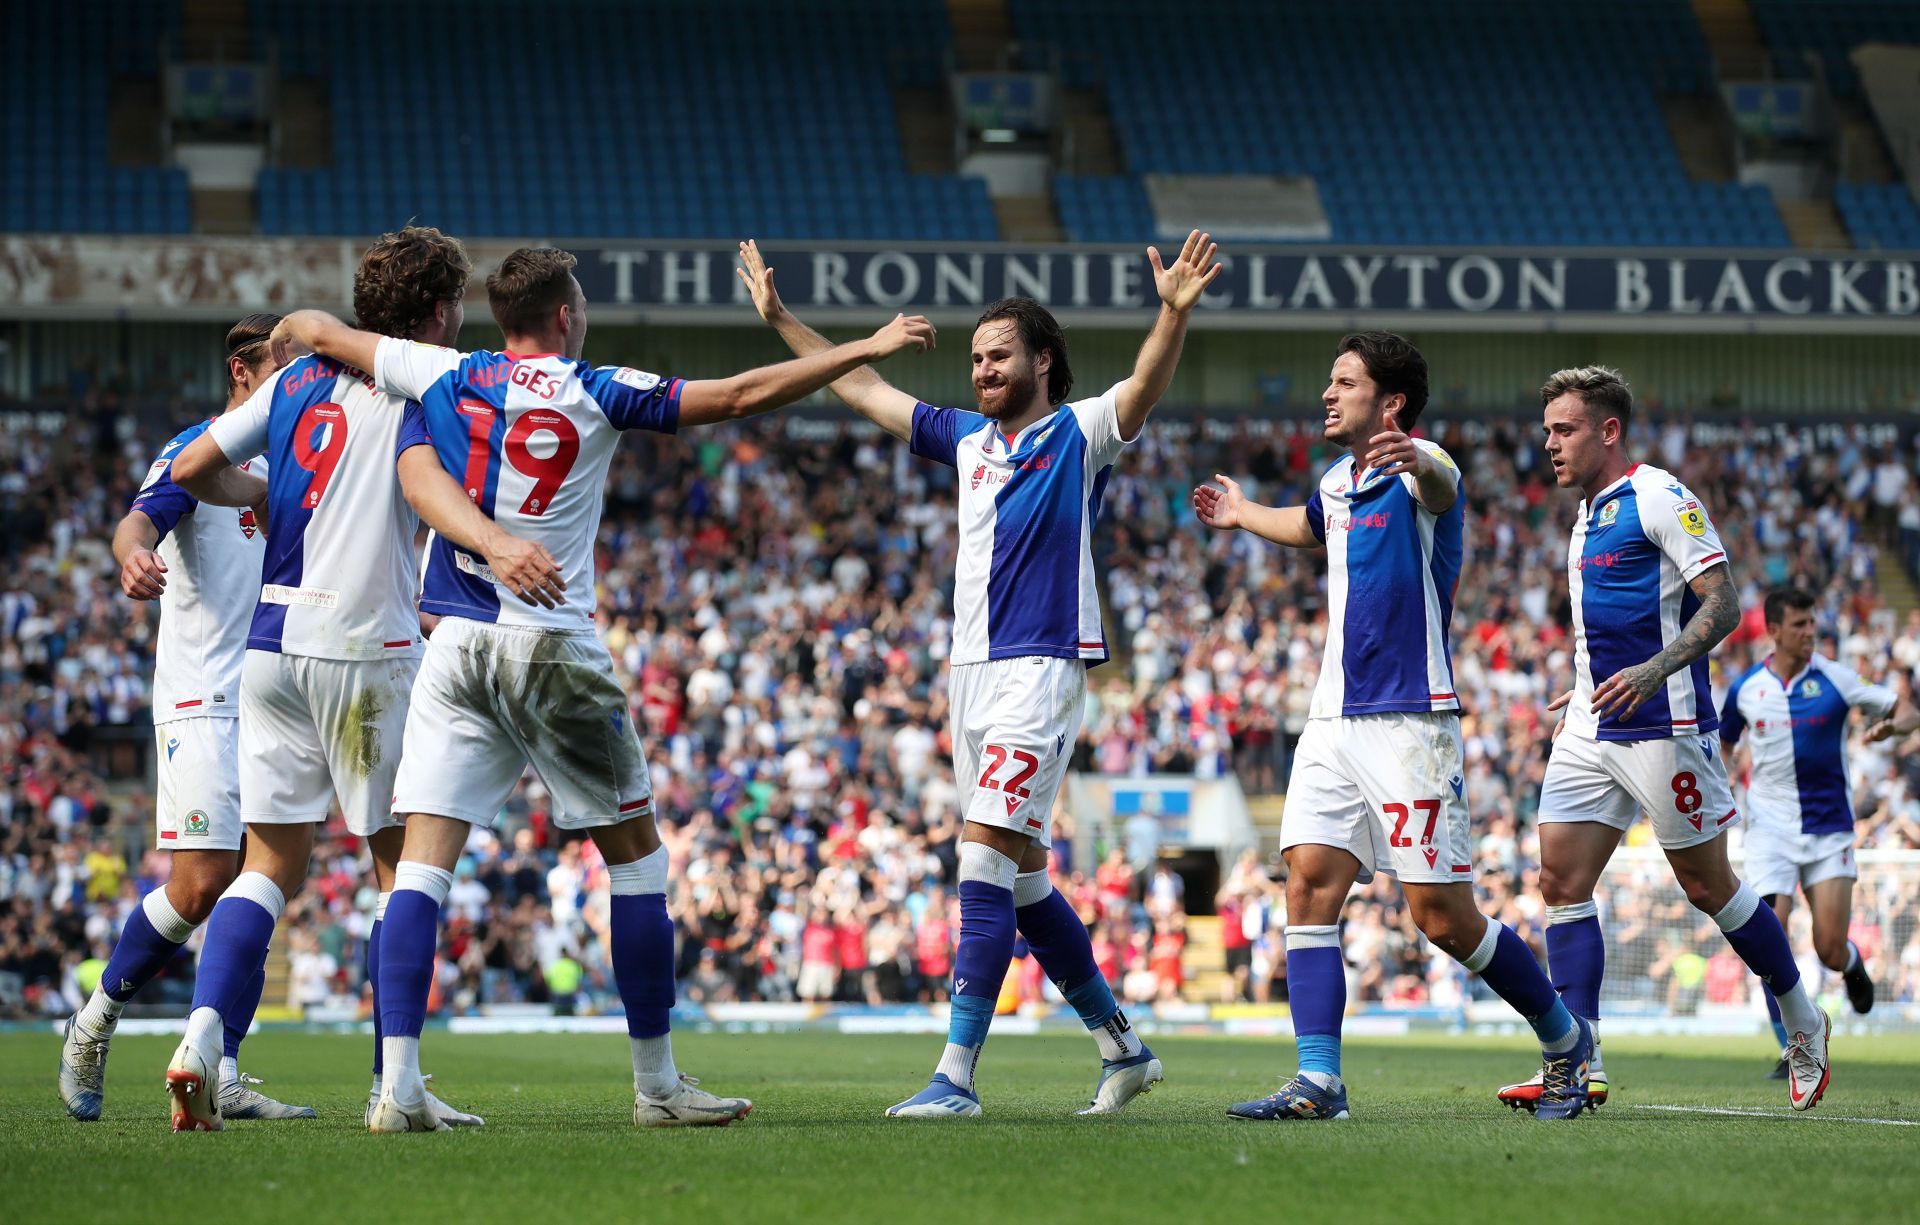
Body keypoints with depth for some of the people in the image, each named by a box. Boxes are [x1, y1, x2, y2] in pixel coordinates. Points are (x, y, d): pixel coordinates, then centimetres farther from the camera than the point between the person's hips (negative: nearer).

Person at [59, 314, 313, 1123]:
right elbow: (140, 518, -22)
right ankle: (95, 1022, 7)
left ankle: (219, 1073, 4)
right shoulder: (196, 451, -4)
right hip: (204, 701, -7)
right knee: (200, 884, -13)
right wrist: (134, 553, -46)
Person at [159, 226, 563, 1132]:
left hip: (271, 643, 6)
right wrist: (496, 545, -41)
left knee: (272, 863, 9)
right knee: (403, 863, 5)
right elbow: (421, 482, -26)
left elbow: (192, 471, 15)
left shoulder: (299, 379, 13)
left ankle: (200, 1040, -10)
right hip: (366, 655, -5)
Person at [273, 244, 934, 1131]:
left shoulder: (445, 379, 7)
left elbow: (319, 332, 18)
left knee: (422, 864, -2)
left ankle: (398, 1087, -15)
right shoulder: (596, 393, 0)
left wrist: (290, 330, 42)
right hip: (555, 651, -2)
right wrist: (871, 348, 5)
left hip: (457, 649, 2)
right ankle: (657, 1084, 12)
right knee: (635, 856, 11)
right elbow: (741, 396, -1)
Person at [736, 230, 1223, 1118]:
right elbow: (863, 389, 25)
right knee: (1021, 875, 10)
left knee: (986, 854, -16)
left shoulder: (1080, 434, -2)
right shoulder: (967, 438, 16)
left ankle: (956, 1073, -19)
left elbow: (1146, 384, -21)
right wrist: (781, 320, 26)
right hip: (971, 671, 8)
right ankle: (1121, 1047, 22)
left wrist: (1176, 310, -39)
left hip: (1040, 670, -8)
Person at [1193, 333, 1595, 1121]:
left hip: (1410, 722, -8)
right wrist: (1243, 514, 53)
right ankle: (1318, 1080, -10)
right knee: (1309, 881, -7)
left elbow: (1440, 490, -39)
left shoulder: (1419, 467, -12)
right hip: (1335, 721, 8)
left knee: (1442, 915, -6)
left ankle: (1564, 1040, 15)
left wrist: (1418, 466, -62)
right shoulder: (1336, 484, 14)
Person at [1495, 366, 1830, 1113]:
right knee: (1561, 880, -3)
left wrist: (1653, 671, -27)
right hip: (1592, 734, 8)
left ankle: (1803, 1025, 20)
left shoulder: (1659, 498, -10)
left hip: (1663, 728, -8)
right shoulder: (1588, 517, 17)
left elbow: (1722, 604, -16)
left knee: (1707, 885, 1)